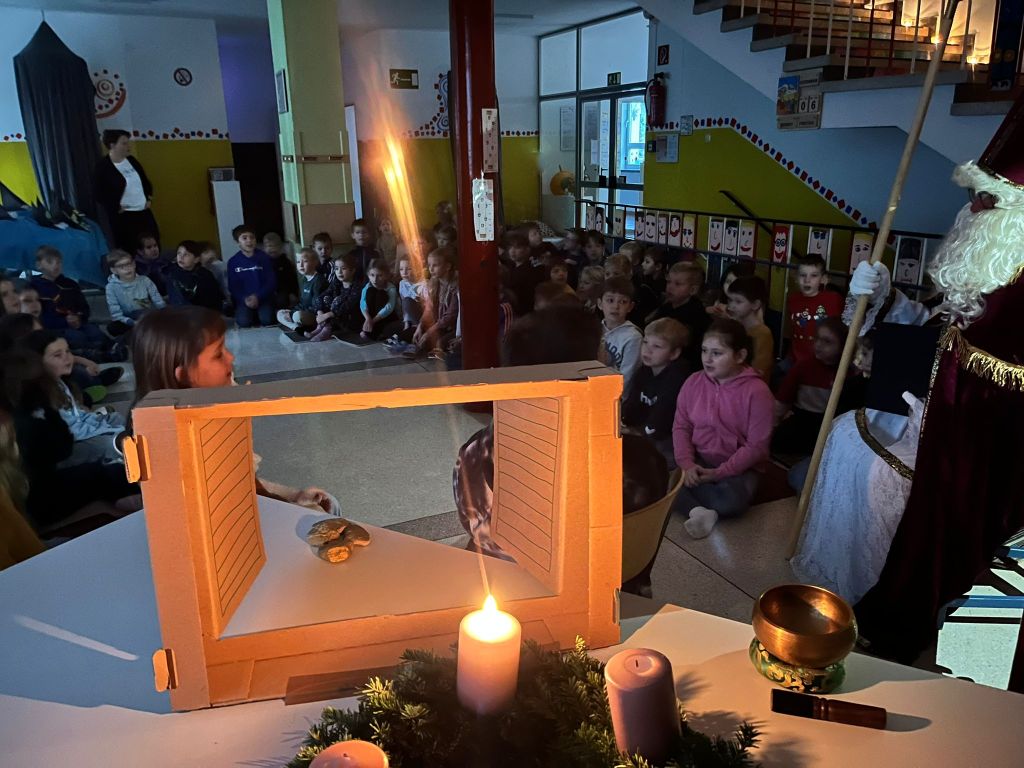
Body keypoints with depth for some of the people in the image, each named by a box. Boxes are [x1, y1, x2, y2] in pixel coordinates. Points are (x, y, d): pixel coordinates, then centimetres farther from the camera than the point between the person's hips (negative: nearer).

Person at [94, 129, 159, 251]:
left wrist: (148, 198, 10)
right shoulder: (103, 167, -11)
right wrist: (116, 208, -12)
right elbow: (100, 195, -13)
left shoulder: (131, 160, 8)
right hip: (124, 217, -7)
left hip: (144, 212, 7)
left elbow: (145, 181, 20)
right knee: (130, 250, -2)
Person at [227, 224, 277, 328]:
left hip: (263, 298, -1)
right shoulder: (233, 262, 3)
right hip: (244, 300, 1)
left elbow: (272, 281, -2)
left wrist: (258, 297, -15)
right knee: (243, 322, -24)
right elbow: (233, 286, 4)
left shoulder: (264, 258, 0)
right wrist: (244, 299, -15)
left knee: (266, 319, -27)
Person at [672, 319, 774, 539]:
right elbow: (681, 427, 2)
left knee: (732, 501, -37)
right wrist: (687, 463, -15)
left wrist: (719, 473, -20)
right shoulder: (693, 383, 1)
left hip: (737, 466, -4)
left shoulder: (756, 391, -13)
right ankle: (699, 511, -24)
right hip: (698, 460, 4)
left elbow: (757, 446, -14)